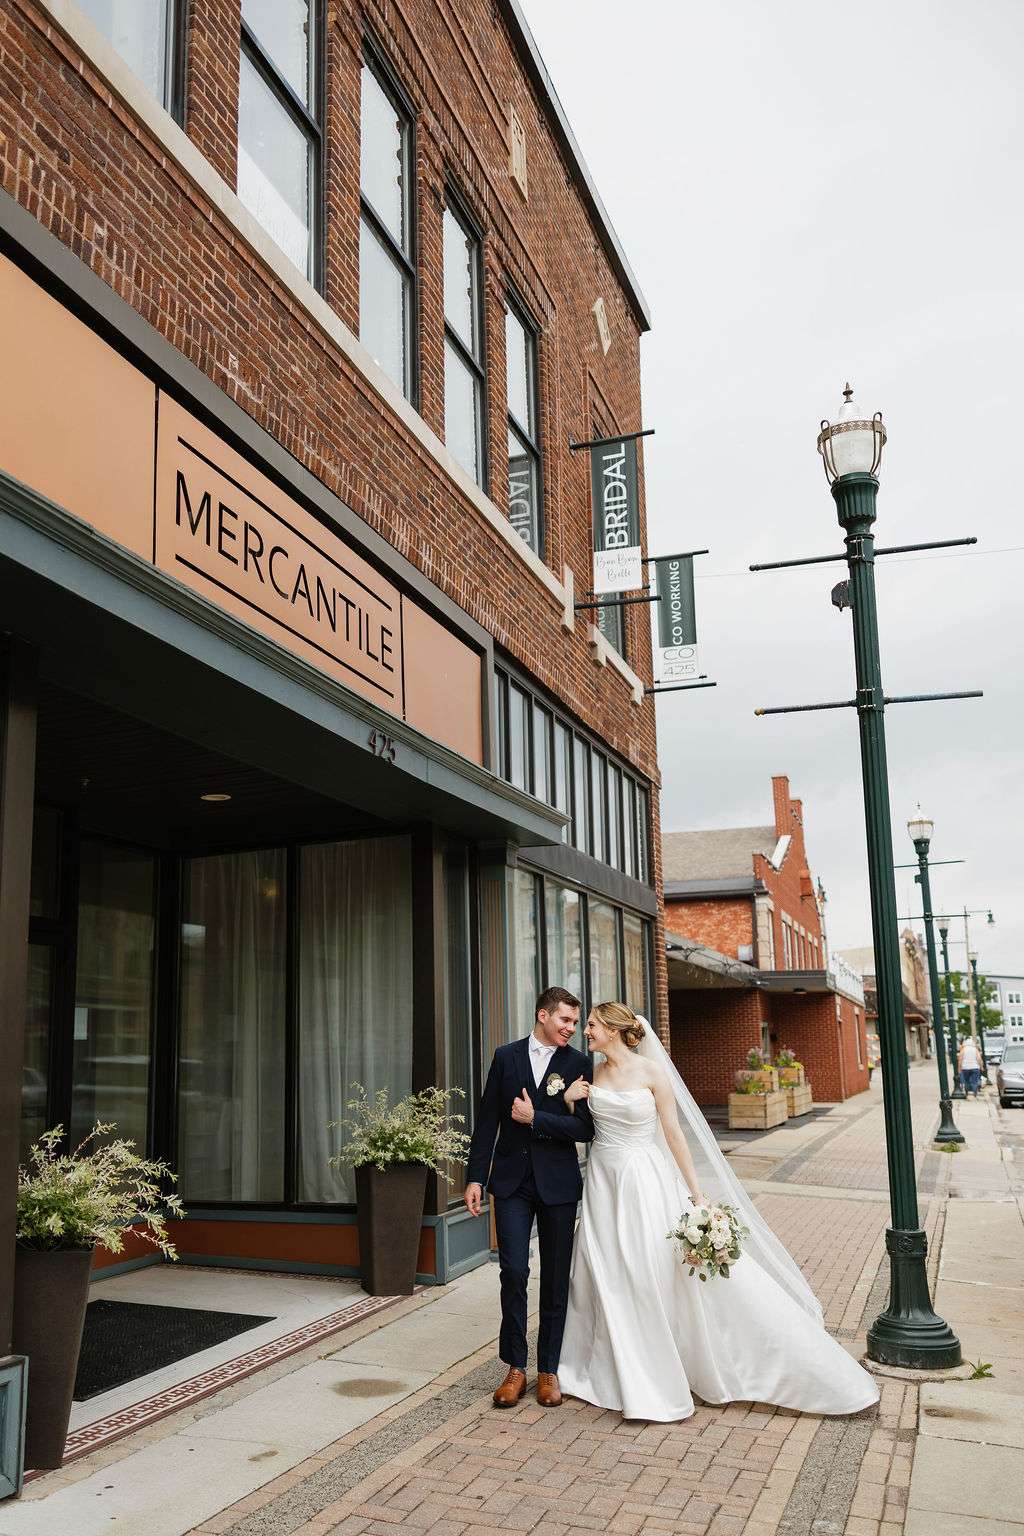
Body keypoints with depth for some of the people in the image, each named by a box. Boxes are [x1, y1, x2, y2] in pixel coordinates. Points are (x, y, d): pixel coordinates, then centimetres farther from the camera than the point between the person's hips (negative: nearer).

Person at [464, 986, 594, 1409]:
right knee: (513, 1271, -5)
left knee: (555, 1279, 8)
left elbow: (585, 1128, -8)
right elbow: (487, 1121, 4)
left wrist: (535, 1119, -13)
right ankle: (515, 1367, 11)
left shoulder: (579, 1064, -1)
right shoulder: (506, 1056, 3)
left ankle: (548, 1370, 21)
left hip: (558, 1183, 0)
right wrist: (475, 1177, 0)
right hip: (512, 1180, 0)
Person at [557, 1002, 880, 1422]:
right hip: (603, 1182, 5)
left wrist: (698, 1195, -10)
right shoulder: (594, 1074, 3)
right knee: (608, 1281, 10)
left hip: (646, 1182, -5)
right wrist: (570, 1100, -6)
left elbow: (675, 1134, -9)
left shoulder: (651, 1071, -11)